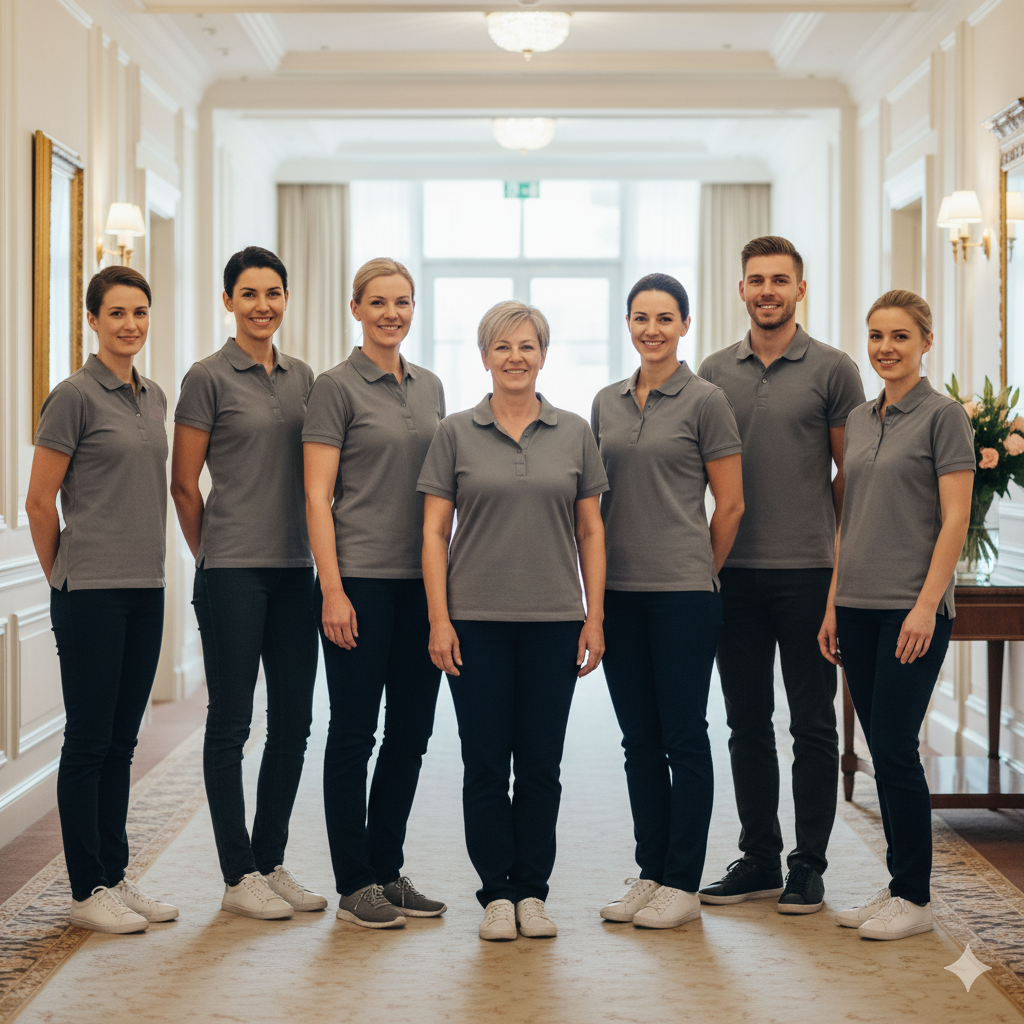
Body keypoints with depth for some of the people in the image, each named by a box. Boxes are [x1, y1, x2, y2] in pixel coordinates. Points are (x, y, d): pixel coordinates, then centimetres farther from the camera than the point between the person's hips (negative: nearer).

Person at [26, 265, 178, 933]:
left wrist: (147, 563, 16)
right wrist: (64, 578, 1)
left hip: (145, 589, 7)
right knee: (90, 740, 0)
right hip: (91, 594, -7)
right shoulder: (75, 396, -9)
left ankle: (116, 877, 20)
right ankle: (87, 891, 8)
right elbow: (40, 503, -7)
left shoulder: (154, 397, 13)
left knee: (122, 740, 12)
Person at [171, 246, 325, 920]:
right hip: (232, 573, -6)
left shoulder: (302, 377, 13)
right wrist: (214, 557, 4)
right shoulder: (209, 378, -4)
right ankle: (239, 877, 9)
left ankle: (272, 862, 21)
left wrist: (316, 558, 13)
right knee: (231, 724, 1)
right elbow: (183, 484, -2)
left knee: (293, 724, 9)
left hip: (293, 570, 6)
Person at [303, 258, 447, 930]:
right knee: (354, 733, 1)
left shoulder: (430, 388, 13)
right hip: (360, 579, -6)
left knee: (412, 732, 10)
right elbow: (317, 495, -9)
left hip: (422, 581, 6)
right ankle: (355, 885, 11)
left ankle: (389, 871, 22)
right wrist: (332, 589, -15)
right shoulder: (337, 387, -5)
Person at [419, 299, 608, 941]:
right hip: (476, 622, -1)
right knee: (485, 762, 2)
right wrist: (438, 619, -6)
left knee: (541, 762, 5)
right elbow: (434, 531, 2)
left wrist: (594, 617, 1)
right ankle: (497, 894, 13)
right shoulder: (456, 434, 3)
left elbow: (590, 531, 8)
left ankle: (533, 891, 16)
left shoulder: (574, 433, 7)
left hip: (553, 622, 1)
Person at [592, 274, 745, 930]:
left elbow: (730, 504, -3)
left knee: (683, 738, 0)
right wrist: (597, 574, 10)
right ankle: (650, 875, 20)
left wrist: (699, 575, 2)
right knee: (639, 739, 10)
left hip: (683, 592, -5)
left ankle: (683, 885, 8)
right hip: (619, 591, 6)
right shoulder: (606, 403, 12)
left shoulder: (705, 401, -4)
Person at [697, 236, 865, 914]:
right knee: (747, 722, 10)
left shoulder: (833, 370, 0)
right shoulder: (714, 373, 10)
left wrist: (833, 548, 0)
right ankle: (758, 859, 21)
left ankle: (809, 867, 12)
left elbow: (853, 474, 2)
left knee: (812, 724, 2)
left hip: (808, 571, -4)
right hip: (734, 572, 4)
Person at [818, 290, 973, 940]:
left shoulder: (943, 415, -5)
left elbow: (955, 519, -11)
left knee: (894, 746, -7)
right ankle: (897, 888, 17)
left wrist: (927, 605, -18)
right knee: (883, 749, 9)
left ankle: (915, 897, 4)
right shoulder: (859, 420, 14)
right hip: (859, 607, 7)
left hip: (913, 609, -7)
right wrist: (833, 603, 12)